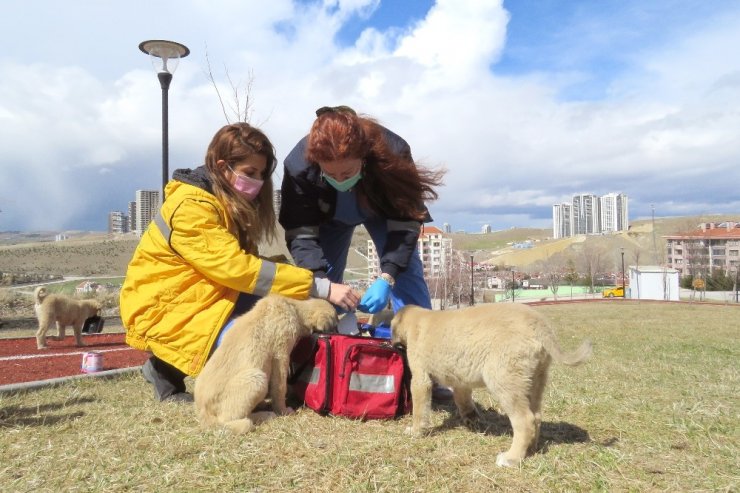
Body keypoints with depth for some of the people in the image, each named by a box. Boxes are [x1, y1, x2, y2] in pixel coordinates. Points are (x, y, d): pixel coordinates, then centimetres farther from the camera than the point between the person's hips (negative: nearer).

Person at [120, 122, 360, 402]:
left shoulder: (228, 202, 6)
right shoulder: (190, 207, -23)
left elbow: (244, 262, -2)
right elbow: (236, 268, -33)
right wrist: (321, 287, -36)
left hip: (203, 297, 9)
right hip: (163, 308, -8)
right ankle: (167, 370, -1)